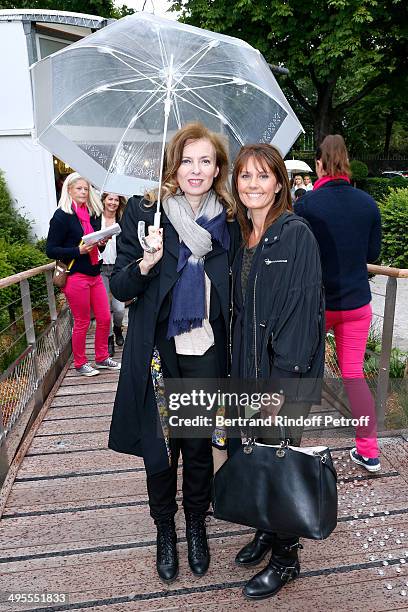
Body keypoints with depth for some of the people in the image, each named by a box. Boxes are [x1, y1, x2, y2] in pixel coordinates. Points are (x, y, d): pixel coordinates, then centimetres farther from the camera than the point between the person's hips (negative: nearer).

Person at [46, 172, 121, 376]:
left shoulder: (92, 214, 13)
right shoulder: (62, 216, -8)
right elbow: (50, 250, -10)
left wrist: (101, 243, 0)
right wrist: (78, 250, -21)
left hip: (94, 274, 7)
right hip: (76, 276, -7)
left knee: (104, 317, 9)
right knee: (82, 322, 3)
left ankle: (102, 358, 26)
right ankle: (80, 364, 21)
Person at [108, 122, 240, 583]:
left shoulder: (229, 222, 1)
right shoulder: (144, 212, -6)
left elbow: (232, 293, 8)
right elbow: (119, 288, -5)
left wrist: (233, 357, 3)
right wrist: (146, 263, -26)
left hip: (207, 354, 2)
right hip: (158, 352, -1)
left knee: (199, 446, 15)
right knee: (159, 449, 11)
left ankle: (196, 526, 42)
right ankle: (165, 531, 39)